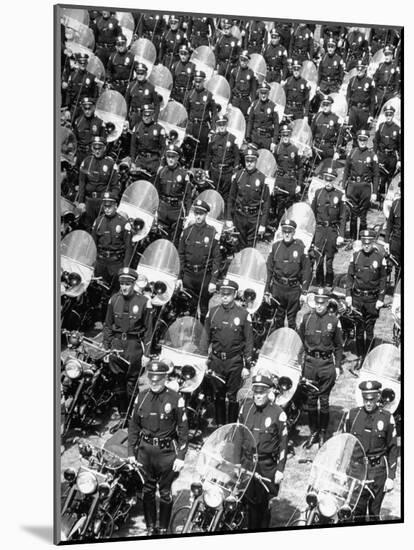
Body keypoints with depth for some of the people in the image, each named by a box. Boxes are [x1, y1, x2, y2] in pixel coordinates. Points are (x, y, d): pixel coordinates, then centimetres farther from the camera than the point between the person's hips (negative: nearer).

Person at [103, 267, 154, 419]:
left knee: (132, 380, -1)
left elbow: (148, 329, -3)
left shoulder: (143, 301, -7)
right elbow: (108, 325, 11)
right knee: (118, 379, 10)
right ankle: (121, 410, 24)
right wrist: (106, 347, 7)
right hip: (117, 342, 4)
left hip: (134, 344, -3)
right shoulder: (114, 299, 4)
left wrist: (146, 352, -6)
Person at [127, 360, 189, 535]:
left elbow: (183, 429, -6)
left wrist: (181, 456, -9)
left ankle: (163, 529, 23)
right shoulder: (142, 397, 3)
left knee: (165, 492, 7)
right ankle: (150, 527, 28)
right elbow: (133, 426, 9)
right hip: (145, 450, 3)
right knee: (147, 490, 13)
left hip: (167, 451, -3)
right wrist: (131, 452, 5)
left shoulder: (175, 399, -8)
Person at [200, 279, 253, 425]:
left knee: (233, 396, 4)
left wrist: (247, 366, -5)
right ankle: (219, 427, 25)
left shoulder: (243, 314, -4)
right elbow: (205, 338, 8)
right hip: (216, 360, 2)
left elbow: (249, 341, -2)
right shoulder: (212, 312, 3)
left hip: (235, 362, -2)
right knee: (218, 395, 11)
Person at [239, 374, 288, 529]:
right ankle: (251, 528, 25)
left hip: (267, 465, -3)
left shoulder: (278, 413, -8)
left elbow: (283, 443, -5)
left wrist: (280, 469, -7)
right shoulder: (246, 405, 3)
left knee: (263, 503, 5)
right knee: (249, 500, 9)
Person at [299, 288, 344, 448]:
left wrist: (337, 366, 1)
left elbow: (339, 346, 5)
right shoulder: (307, 318, 2)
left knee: (324, 400, 6)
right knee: (310, 399, 7)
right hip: (310, 362, 2)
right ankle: (313, 432, 21)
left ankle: (323, 433, 20)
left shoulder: (334, 320, -2)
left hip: (327, 363, -2)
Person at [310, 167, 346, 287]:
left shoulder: (339, 195, 0)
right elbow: (312, 213, 10)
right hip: (320, 229, 1)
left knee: (330, 258, 5)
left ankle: (329, 283, 16)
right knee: (318, 257, -3)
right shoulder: (318, 193, 5)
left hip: (333, 230, -1)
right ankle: (319, 282, 8)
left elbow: (343, 217, 0)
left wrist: (341, 235, -5)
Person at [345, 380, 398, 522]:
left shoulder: (387, 418, -3)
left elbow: (393, 449, 1)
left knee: (374, 512, 6)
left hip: (378, 469, -1)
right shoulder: (352, 415, 1)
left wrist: (391, 477, -2)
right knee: (358, 511, 3)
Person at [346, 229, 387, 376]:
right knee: (358, 329, 6)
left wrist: (380, 299, -3)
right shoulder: (355, 256, 3)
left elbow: (382, 280, 1)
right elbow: (350, 276, 7)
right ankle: (360, 358, 15)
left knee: (369, 330, 2)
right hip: (357, 297, 2)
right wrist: (348, 294, 1)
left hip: (372, 299, -2)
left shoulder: (380, 258, -2)